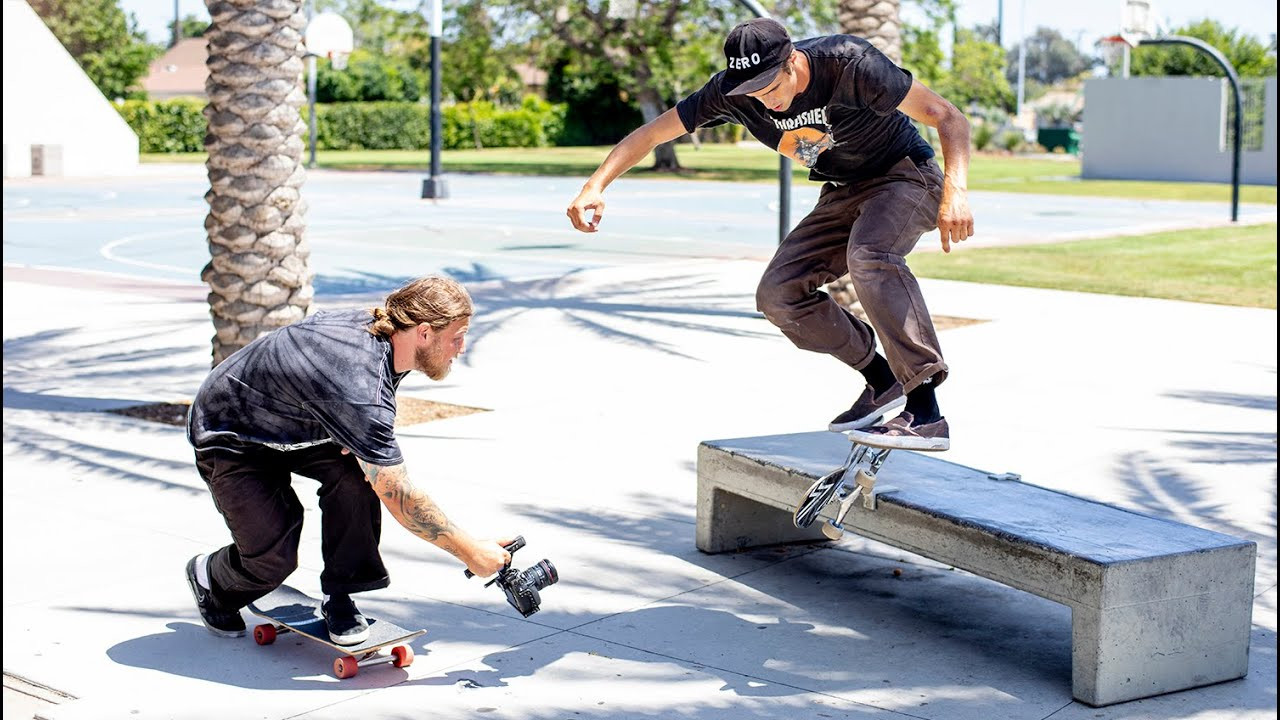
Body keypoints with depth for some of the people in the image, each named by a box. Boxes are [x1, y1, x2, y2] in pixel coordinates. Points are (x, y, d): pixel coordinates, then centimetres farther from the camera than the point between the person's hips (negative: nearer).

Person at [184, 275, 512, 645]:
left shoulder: (372, 324, -14)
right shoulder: (361, 387, -40)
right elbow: (397, 496, -34)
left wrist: (355, 437, -10)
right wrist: (471, 551, -27)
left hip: (293, 425, 8)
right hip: (229, 438, -7)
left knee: (356, 470, -19)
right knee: (274, 559, -14)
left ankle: (339, 597, -4)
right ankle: (209, 579, 20)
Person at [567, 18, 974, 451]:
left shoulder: (849, 64, -29)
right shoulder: (731, 93, -15)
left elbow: (949, 118, -29)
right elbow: (651, 133, -7)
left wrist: (955, 191, -45)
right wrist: (595, 186, -21)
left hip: (906, 175, -6)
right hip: (843, 195, 7)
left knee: (868, 256, -36)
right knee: (778, 294, -7)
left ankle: (925, 413, -38)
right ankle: (881, 381, 8)